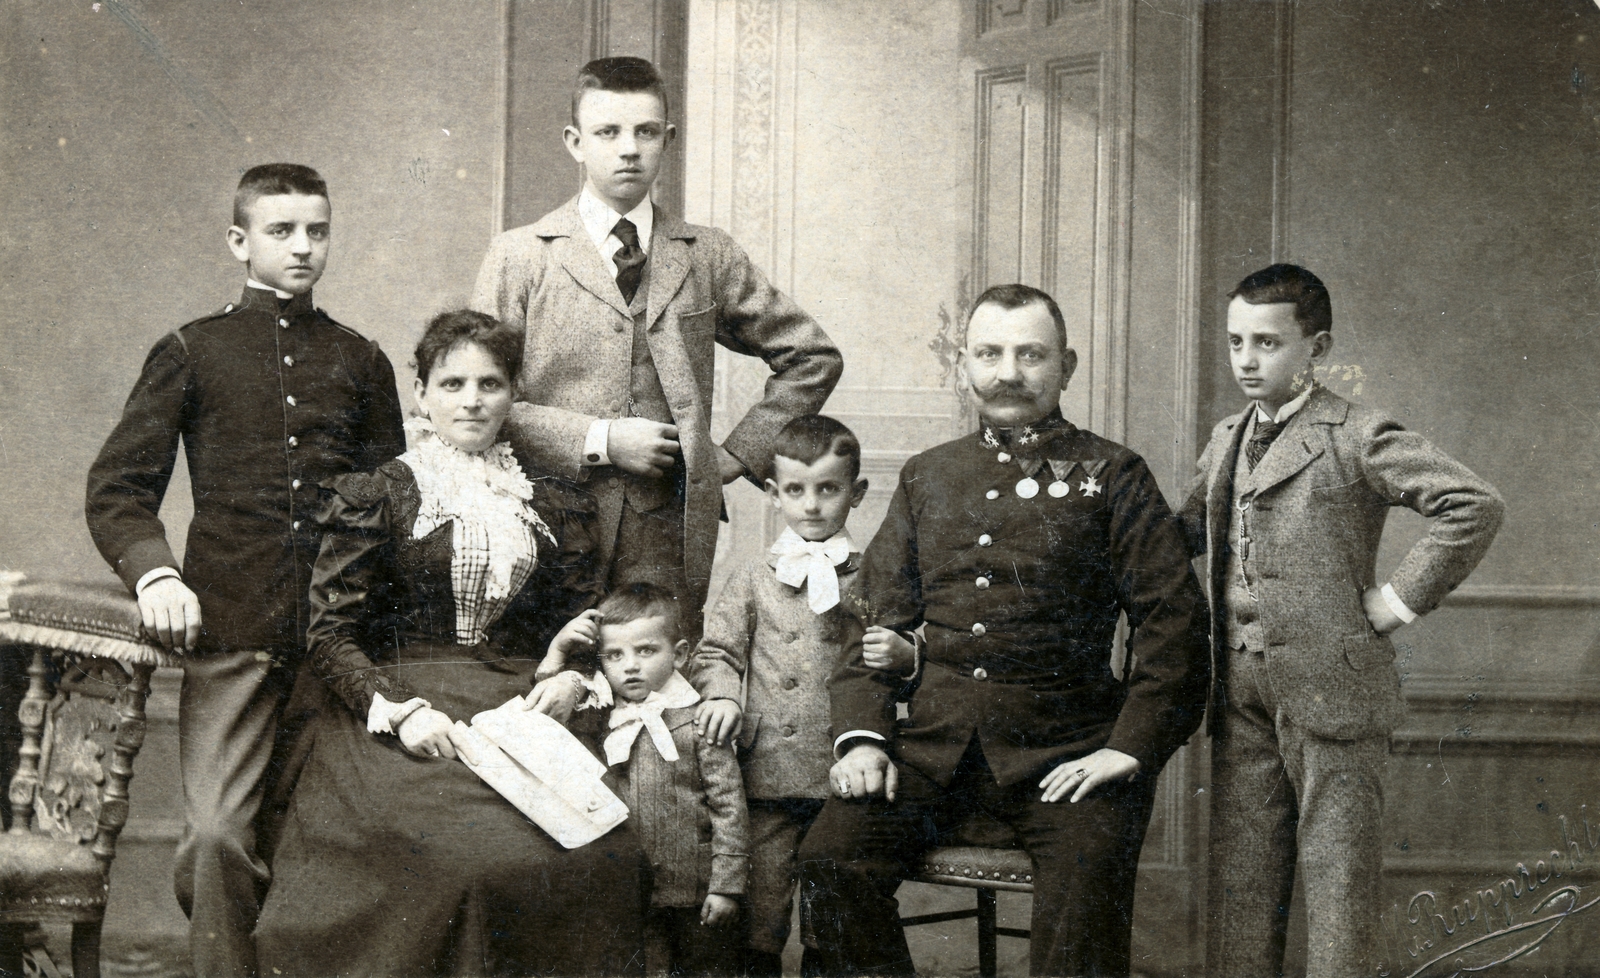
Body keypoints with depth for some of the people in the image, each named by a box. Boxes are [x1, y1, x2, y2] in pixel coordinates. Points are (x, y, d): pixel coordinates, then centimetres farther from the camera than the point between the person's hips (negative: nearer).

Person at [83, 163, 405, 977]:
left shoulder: (360, 362, 16)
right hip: (229, 637, -2)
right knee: (217, 836, -15)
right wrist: (153, 573, -14)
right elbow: (117, 487, 5)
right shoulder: (192, 353, 9)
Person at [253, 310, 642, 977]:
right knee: (469, 854, -33)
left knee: (602, 855, -26)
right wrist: (397, 710, -13)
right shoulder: (375, 495, 7)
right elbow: (329, 633, 2)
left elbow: (581, 623, 23)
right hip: (400, 714, -3)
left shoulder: (545, 507, 18)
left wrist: (570, 679, 1)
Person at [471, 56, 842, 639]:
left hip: (670, 538, 2)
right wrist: (598, 441, -9)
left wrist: (739, 452, 9)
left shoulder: (710, 258, 12)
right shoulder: (519, 257, 5)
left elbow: (813, 356, 19)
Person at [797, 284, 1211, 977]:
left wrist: (1132, 744, -10)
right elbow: (878, 618, 15)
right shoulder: (926, 477, 18)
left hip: (1061, 752, -3)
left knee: (1086, 888, -30)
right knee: (830, 859, -19)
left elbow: (1172, 617, 0)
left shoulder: (1112, 477, 6)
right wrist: (862, 734, 0)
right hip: (934, 741, 3)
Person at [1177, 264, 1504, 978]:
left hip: (1332, 686, -6)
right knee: (1238, 880, 9)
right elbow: (1188, 532, 30)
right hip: (1241, 695, 6)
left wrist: (1401, 598, -14)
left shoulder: (1356, 438, -7)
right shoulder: (1226, 441, 16)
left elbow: (1477, 506, -15)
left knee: (1338, 875, 1)